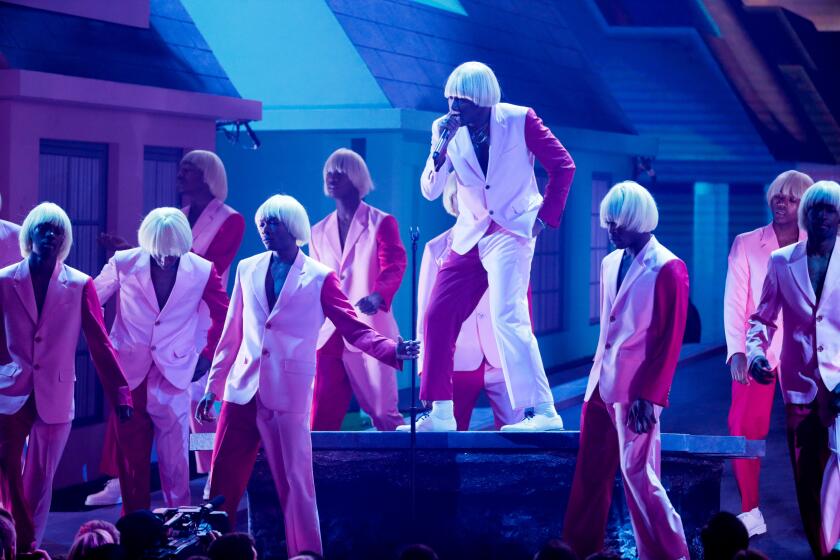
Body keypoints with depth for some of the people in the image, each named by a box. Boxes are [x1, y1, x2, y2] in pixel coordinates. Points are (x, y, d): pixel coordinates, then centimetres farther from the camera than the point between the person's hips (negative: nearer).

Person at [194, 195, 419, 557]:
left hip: (288, 395, -4)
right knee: (222, 481, 4)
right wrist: (212, 387, 14)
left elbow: (356, 330, -3)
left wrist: (393, 351, -20)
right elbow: (232, 335, 15)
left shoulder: (319, 278, 0)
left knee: (295, 483, -3)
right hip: (242, 391, 4)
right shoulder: (247, 270, 11)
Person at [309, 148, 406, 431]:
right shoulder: (319, 232, 19)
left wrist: (378, 295, -29)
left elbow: (394, 266, -8)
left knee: (383, 412, -5)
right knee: (322, 416, -3)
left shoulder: (381, 223, 4)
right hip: (329, 334, 4)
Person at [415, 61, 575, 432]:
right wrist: (442, 147, -18)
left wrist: (545, 216, -6)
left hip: (512, 232, -5)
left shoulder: (520, 120, -9)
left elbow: (563, 165, -1)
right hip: (470, 236, 6)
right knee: (438, 317, 2)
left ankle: (543, 412, -21)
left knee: (507, 315, -21)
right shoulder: (445, 129, 1)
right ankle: (439, 414, 12)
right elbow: (430, 192, -3)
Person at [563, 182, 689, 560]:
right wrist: (597, 378, 14)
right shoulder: (610, 263, 12)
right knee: (590, 474, 10)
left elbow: (670, 342, -12)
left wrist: (648, 395, -16)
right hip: (600, 385, 7)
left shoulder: (668, 269, -10)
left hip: (635, 391, -7)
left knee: (638, 475, -6)